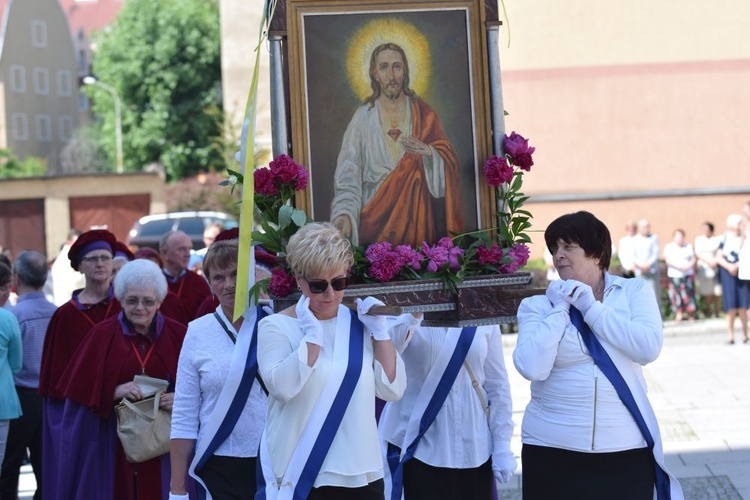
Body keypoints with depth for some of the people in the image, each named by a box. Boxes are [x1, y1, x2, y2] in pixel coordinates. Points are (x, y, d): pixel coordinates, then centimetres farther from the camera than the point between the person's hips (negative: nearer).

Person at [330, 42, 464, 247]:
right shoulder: (363, 118, -1)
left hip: (418, 212, 1)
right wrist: (344, 212, -26)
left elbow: (448, 159, 3)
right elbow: (348, 173, -10)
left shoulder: (423, 114, 5)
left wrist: (430, 152, -20)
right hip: (377, 217, -1)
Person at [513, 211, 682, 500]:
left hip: (626, 449, 0)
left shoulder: (634, 291, 5)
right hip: (552, 449, 0)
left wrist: (591, 308, -8)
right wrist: (559, 310, -8)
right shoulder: (538, 306, 3)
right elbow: (532, 368, -11)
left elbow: (649, 348, -11)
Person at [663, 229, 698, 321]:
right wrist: (679, 266, -17)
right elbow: (668, 260, -6)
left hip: (688, 274, 1)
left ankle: (691, 314, 5)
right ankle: (679, 313, 7)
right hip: (675, 275, -1)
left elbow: (694, 258, 6)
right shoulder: (669, 247, 4)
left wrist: (689, 265, -14)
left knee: (689, 294, -2)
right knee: (676, 294, -2)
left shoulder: (688, 246, 11)